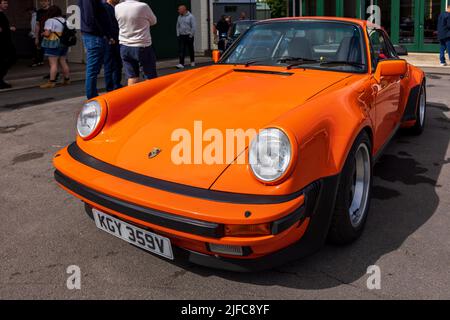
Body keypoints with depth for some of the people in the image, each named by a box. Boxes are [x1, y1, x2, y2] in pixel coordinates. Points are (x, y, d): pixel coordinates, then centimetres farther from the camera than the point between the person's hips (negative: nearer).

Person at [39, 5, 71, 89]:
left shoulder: (50, 21, -11)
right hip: (63, 44, 8)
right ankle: (67, 80, 18)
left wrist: (42, 33, 2)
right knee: (63, 62, 13)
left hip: (53, 44, -8)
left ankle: (51, 82, -8)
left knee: (53, 64, -8)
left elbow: (47, 33, -17)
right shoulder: (64, 20, 12)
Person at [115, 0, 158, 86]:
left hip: (124, 47, 4)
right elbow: (153, 21, 3)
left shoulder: (117, 8, -2)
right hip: (142, 47, -4)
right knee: (150, 78, 6)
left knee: (132, 78, 6)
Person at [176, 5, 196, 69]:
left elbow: (193, 27, -11)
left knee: (190, 49, 9)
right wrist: (178, 35, 6)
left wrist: (191, 35, -13)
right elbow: (177, 26, 14)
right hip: (181, 36, 4)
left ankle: (192, 61, 26)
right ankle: (181, 64, -10)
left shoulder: (190, 16, -8)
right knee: (181, 50, -6)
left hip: (189, 36, -4)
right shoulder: (179, 17, 9)